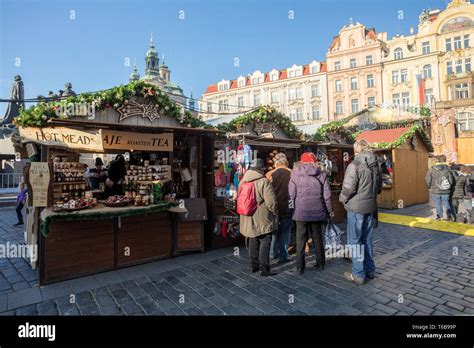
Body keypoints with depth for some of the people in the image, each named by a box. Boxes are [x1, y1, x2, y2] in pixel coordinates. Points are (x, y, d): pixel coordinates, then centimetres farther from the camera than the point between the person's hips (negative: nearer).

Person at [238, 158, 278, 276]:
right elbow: (271, 202, -18)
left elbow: (239, 199, 13)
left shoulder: (242, 181, 7)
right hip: (262, 219, -6)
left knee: (253, 242, 17)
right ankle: (264, 269, 6)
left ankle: (254, 266, 28)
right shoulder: (263, 182, -15)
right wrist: (275, 213, -2)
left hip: (248, 220, 7)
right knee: (265, 242, 4)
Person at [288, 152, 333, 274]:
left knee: (301, 239, 7)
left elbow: (291, 194, -6)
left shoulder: (295, 174, -4)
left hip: (301, 212, -2)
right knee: (318, 238, 16)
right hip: (317, 212, 2)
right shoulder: (321, 174, 0)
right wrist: (329, 211, 11)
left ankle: (300, 266, 12)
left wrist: (293, 208, 6)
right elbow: (327, 195, 0)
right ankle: (320, 264, 27)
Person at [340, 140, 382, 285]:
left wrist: (342, 199, -2)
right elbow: (379, 187, 14)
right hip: (371, 207, 7)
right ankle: (370, 270, 30)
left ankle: (358, 275, 10)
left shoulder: (355, 165, -17)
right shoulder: (376, 164, 7)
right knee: (367, 239, 19)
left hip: (356, 208, -7)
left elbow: (348, 188, -19)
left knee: (355, 241, 3)